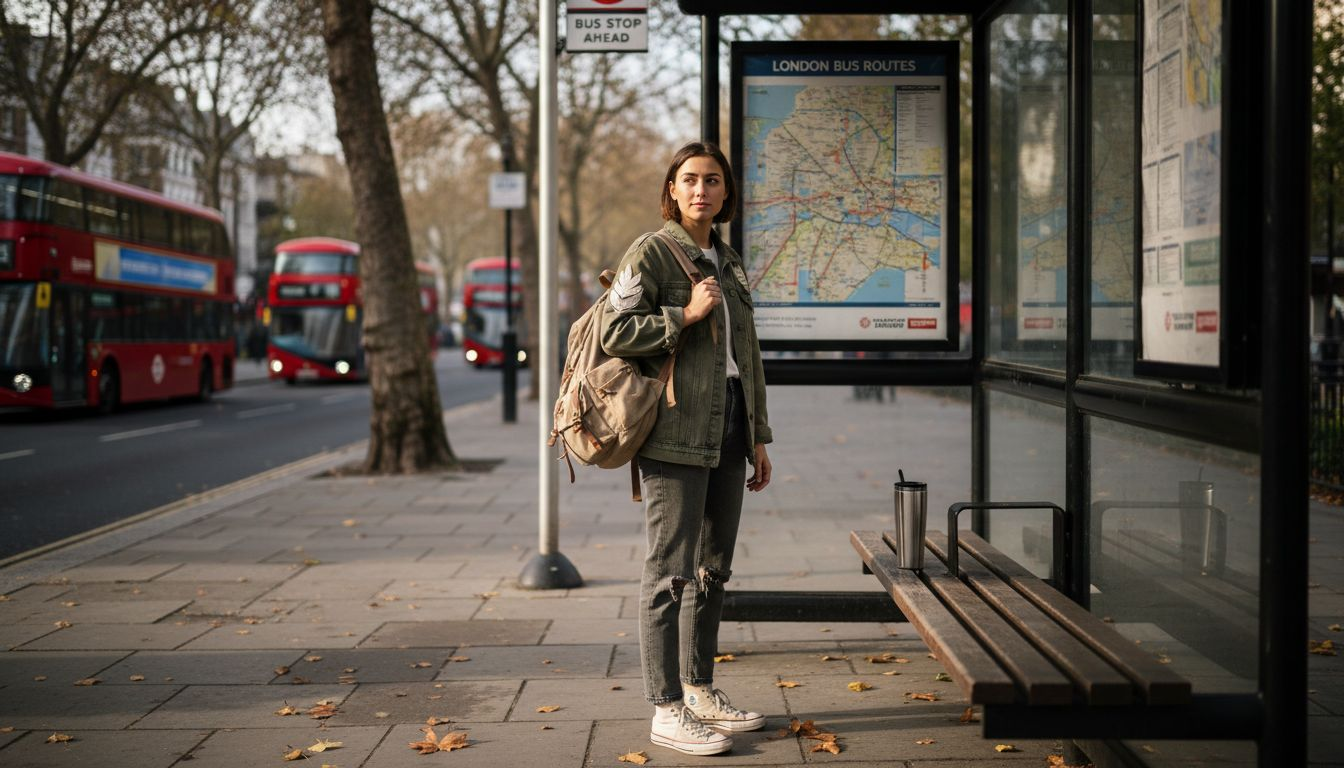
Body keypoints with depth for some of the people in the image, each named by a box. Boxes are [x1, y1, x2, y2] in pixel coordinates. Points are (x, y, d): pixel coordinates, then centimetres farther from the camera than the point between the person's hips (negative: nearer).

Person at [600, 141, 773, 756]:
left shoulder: (729, 263, 18)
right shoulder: (650, 253, -4)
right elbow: (615, 333, -13)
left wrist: (758, 438, 17)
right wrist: (686, 315, -15)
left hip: (727, 431, 8)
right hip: (675, 431, -8)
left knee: (713, 567, 12)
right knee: (671, 571, -6)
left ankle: (700, 690, 24)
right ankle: (666, 710, -2)